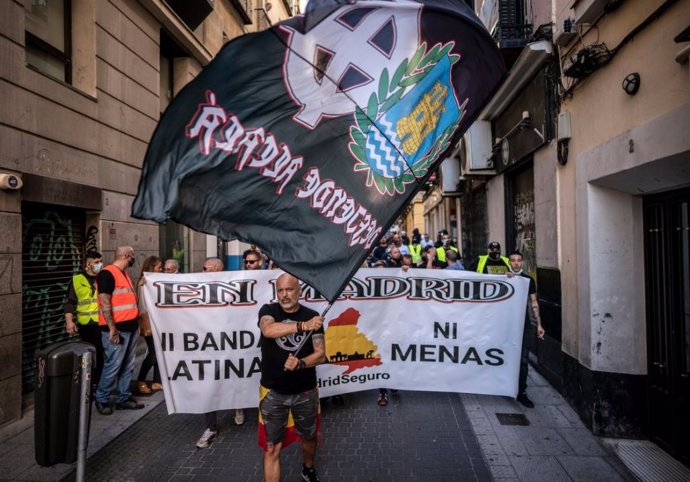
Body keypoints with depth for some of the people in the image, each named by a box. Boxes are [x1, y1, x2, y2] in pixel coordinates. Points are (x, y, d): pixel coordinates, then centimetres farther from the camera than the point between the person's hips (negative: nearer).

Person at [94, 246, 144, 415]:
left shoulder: (125, 274, 17)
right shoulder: (107, 273, -11)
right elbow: (104, 302, -18)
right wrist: (112, 328, -20)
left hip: (130, 327, 9)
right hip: (117, 329, -9)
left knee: (128, 366, 13)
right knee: (112, 366, -2)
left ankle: (123, 398, 23)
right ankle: (101, 399, 15)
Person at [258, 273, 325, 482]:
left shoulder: (312, 316, -5)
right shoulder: (268, 310, -8)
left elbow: (320, 354, -7)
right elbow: (268, 330, -31)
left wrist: (301, 363, -27)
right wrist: (303, 325, -42)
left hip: (305, 392, 2)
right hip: (273, 392, -2)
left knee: (309, 437, 23)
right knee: (271, 448, 5)